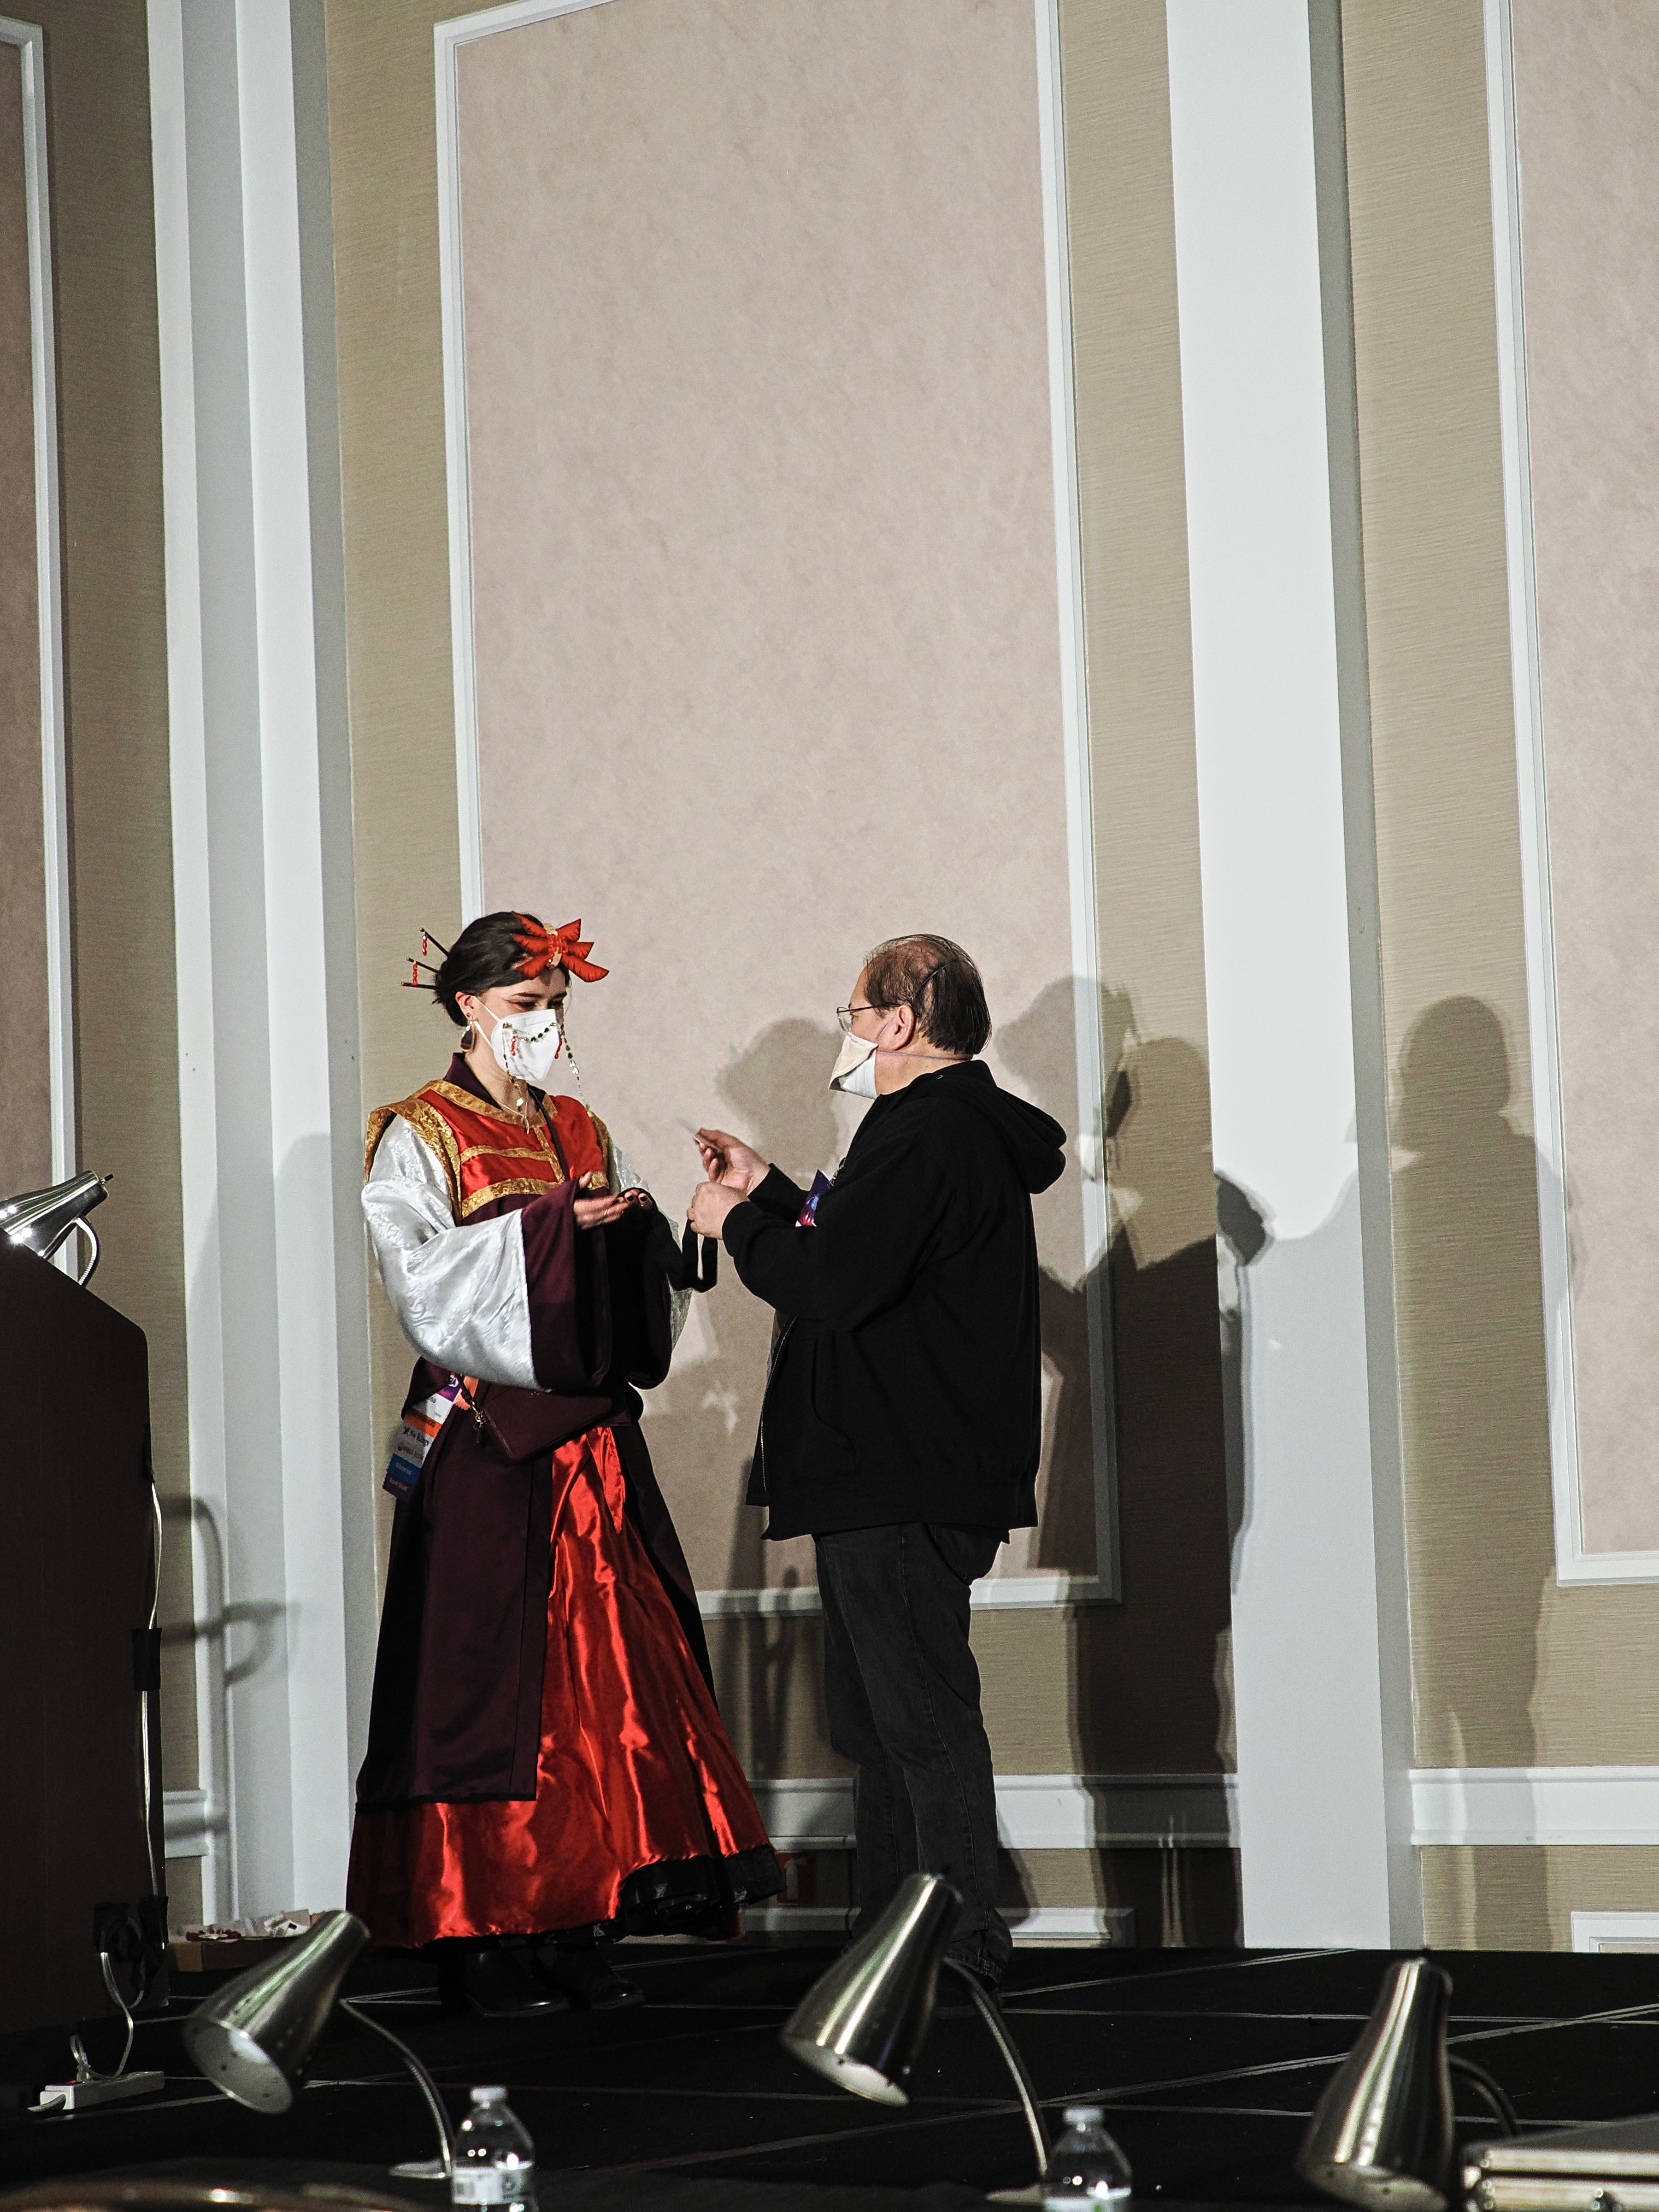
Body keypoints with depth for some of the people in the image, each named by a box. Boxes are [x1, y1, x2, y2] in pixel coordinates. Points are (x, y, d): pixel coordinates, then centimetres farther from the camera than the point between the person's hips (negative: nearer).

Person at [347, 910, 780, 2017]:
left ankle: (579, 1931, 2)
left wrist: (633, 1229, -7)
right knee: (487, 1669, -7)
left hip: (591, 1437, 5)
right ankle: (480, 1938, -3)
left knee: (602, 1669, -1)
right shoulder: (418, 1135, 1)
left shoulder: (585, 1133, 18)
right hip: (483, 1443, -5)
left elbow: (647, 1279, 15)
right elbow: (420, 1273, -14)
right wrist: (551, 1224, -20)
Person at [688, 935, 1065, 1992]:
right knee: (880, 1719, 16)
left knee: (922, 1715, -8)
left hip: (901, 1486, -11)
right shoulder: (969, 1127, 18)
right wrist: (768, 1191, 25)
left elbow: (833, 1283, -24)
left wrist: (736, 1226, -7)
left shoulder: (924, 1133, -17)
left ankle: (967, 1941, -6)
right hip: (902, 1477, 11)